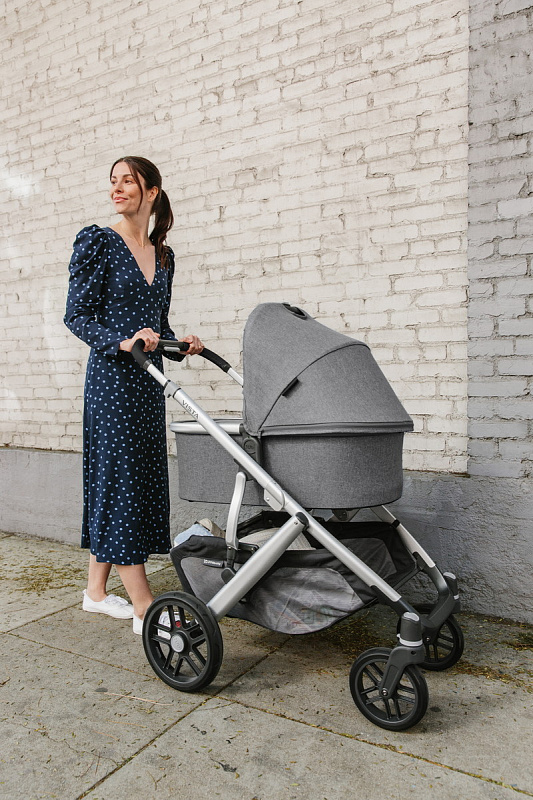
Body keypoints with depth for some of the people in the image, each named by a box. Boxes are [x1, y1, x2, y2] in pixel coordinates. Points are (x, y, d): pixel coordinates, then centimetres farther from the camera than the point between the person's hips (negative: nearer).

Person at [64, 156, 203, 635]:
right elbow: (77, 315, -8)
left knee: (141, 480, 10)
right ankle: (145, 610, 0)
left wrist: (179, 344, 0)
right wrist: (122, 342, -23)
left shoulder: (162, 255, 14)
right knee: (119, 477, -6)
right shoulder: (97, 242, -3)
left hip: (147, 380, 7)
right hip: (112, 378, -7)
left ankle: (97, 590, 26)